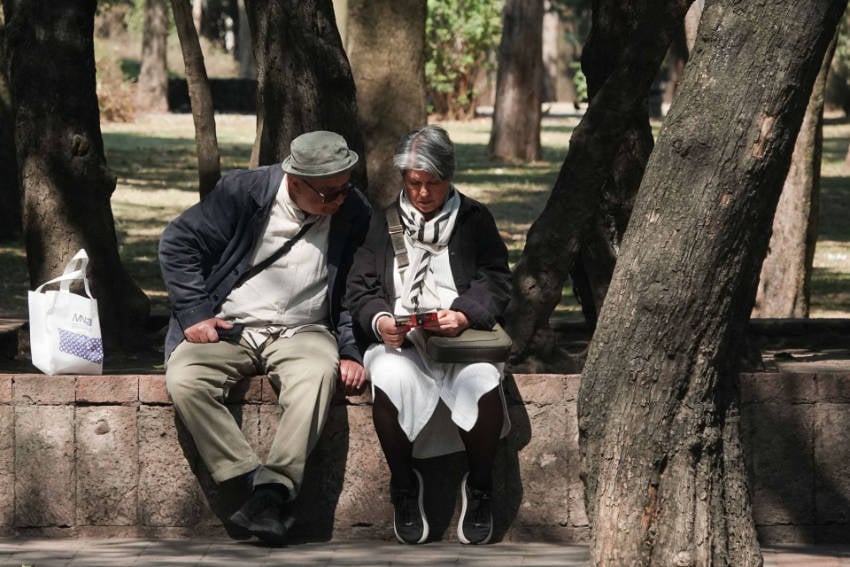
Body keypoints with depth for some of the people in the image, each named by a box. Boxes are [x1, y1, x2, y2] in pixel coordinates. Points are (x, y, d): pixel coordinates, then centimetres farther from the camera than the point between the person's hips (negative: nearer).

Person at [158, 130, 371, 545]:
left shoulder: (353, 214, 0)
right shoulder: (243, 192, -6)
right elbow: (178, 243, -1)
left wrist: (352, 352, -6)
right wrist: (194, 313, -9)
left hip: (301, 332, 0)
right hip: (228, 328, 0)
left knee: (317, 375, -36)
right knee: (183, 380, -30)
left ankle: (273, 492, -40)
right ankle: (257, 482, -32)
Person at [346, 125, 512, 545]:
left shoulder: (474, 220, 16)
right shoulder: (382, 224, 18)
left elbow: (495, 283, 4)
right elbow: (360, 290, 9)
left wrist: (462, 315, -17)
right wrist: (380, 321, -14)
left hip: (462, 337, 0)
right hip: (398, 340, 1)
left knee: (482, 383, -35)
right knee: (391, 381, -36)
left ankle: (479, 487, -12)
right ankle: (404, 488, -14)